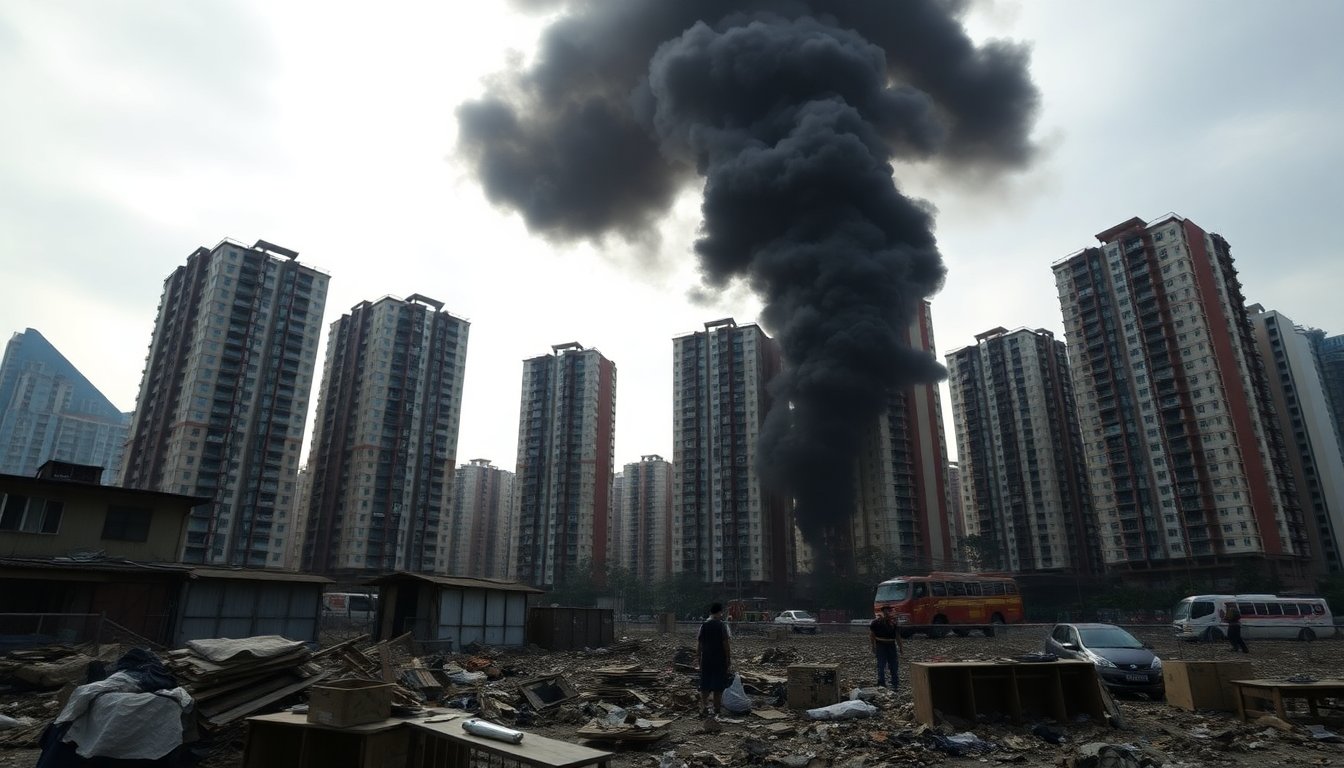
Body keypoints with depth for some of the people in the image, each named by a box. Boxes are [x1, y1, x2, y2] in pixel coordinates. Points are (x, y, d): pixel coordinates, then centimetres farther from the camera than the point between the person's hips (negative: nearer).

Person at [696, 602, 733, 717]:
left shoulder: (703, 625, 1)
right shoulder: (723, 626, -10)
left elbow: (699, 643, 3)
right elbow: (726, 644, -12)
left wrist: (698, 657, 12)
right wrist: (729, 660, -5)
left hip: (706, 660, 3)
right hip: (720, 660, -3)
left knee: (705, 686, 13)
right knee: (718, 686, 6)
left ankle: (705, 708, 14)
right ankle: (716, 710, 10)